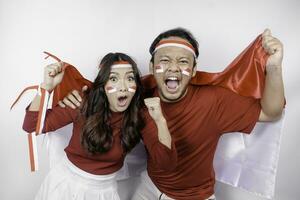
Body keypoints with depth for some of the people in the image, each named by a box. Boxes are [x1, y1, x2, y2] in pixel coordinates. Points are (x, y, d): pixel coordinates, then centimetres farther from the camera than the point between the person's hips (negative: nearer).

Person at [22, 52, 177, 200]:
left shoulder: (140, 115, -16)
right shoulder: (83, 104, -19)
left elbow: (167, 163, -21)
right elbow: (31, 126, -16)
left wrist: (160, 120, -36)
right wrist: (47, 86, -29)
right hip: (65, 183, 0)